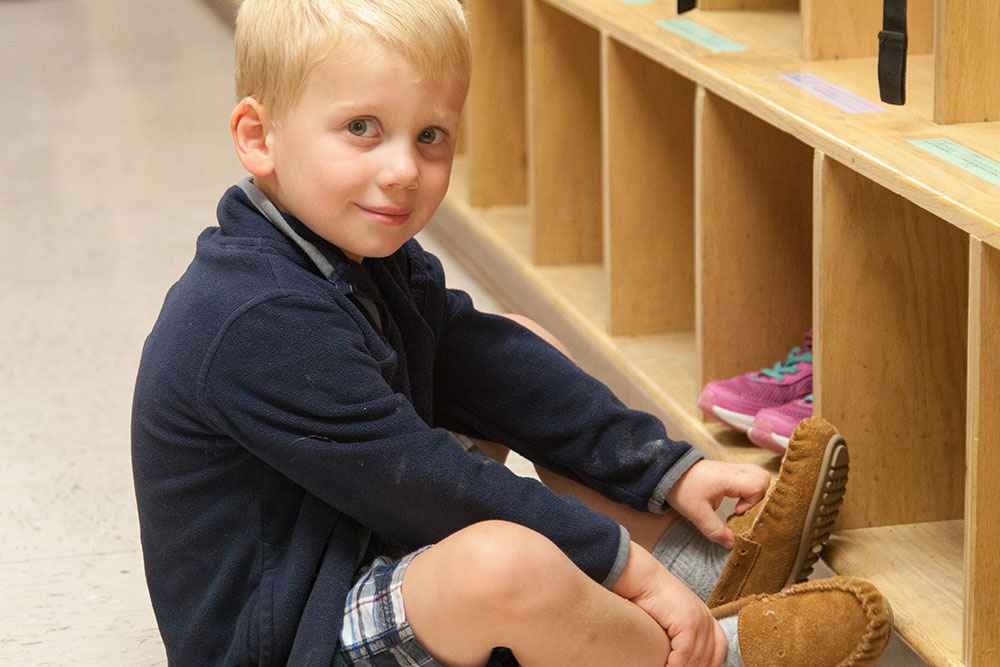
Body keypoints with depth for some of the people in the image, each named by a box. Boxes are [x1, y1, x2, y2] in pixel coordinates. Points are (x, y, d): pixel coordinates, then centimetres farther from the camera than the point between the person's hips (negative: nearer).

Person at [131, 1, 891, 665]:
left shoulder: (368, 259, 3)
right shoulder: (261, 326, -28)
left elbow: (492, 362, 9)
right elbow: (418, 482, -27)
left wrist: (666, 472, 4)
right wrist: (622, 562, -20)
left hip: (363, 547, 11)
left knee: (525, 336, 14)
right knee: (503, 562, -39)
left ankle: (708, 558, 10)